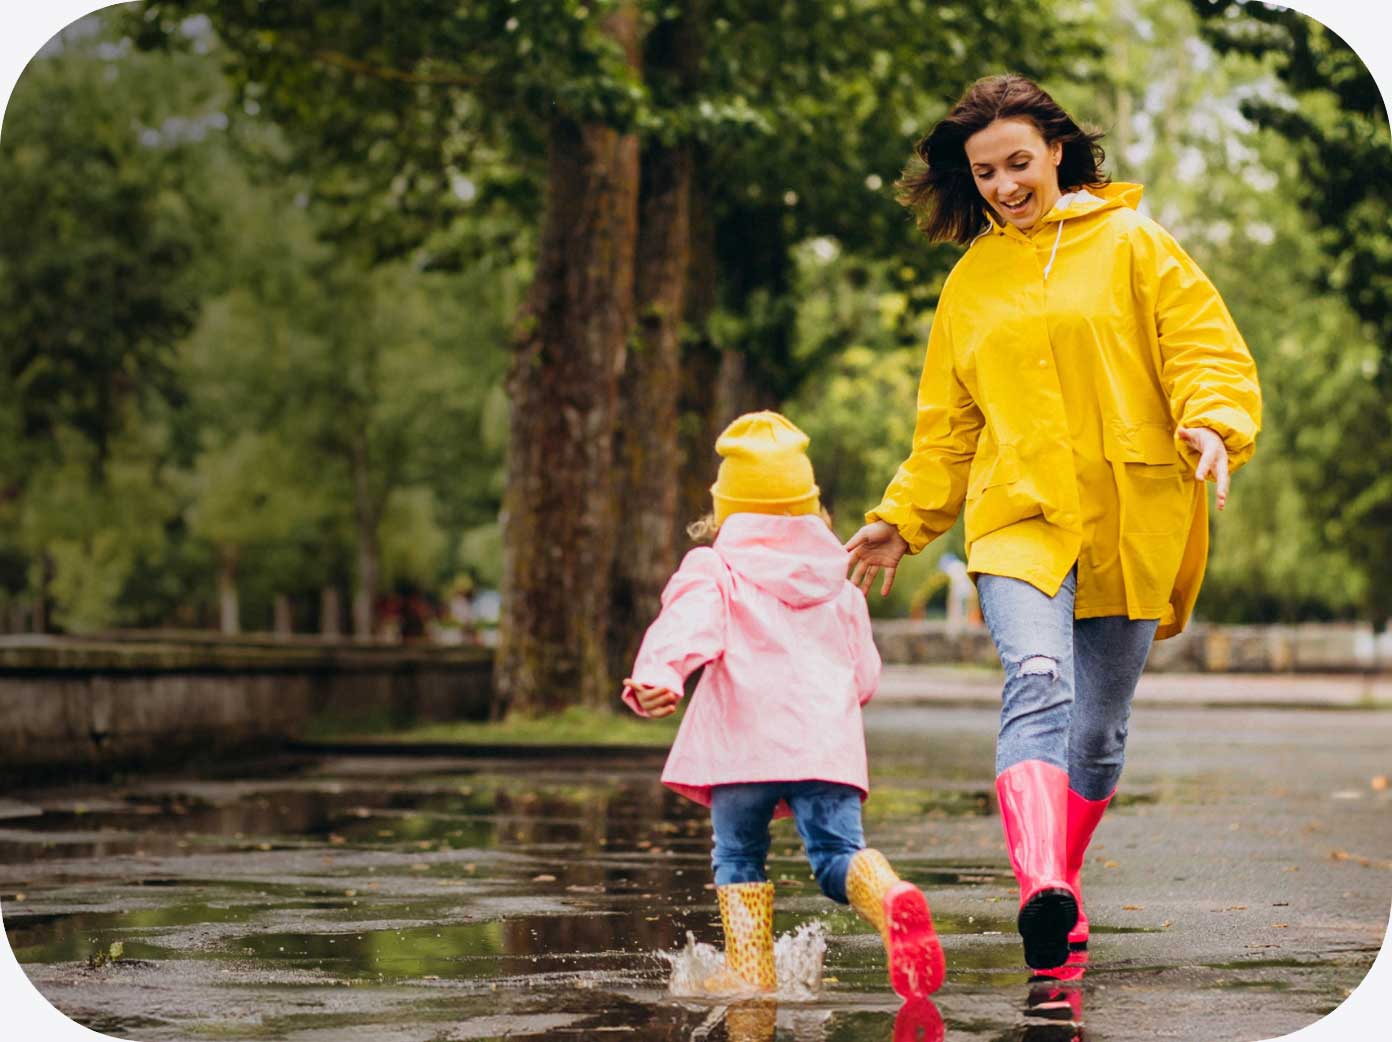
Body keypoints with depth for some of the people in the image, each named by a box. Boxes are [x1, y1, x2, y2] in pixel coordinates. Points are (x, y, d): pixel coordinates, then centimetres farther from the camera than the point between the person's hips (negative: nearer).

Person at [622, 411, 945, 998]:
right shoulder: (839, 583, 24)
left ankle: (750, 970, 4)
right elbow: (866, 676, 24)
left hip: (743, 742, -3)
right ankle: (889, 896, -34)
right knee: (838, 852, -3)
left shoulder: (713, 570, 9)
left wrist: (658, 675, -31)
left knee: (738, 857, 11)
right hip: (828, 741, 3)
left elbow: (690, 624, -14)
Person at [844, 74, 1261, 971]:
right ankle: (1042, 891, -40)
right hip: (1018, 518, 1)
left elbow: (1211, 352, -1)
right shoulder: (971, 281, 16)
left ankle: (1063, 883, 26)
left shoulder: (1132, 243, 6)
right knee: (1040, 684, -24)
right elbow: (948, 426, 24)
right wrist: (902, 520, 18)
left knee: (1101, 723, 5)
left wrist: (1211, 427, -21)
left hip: (1130, 519, 0)